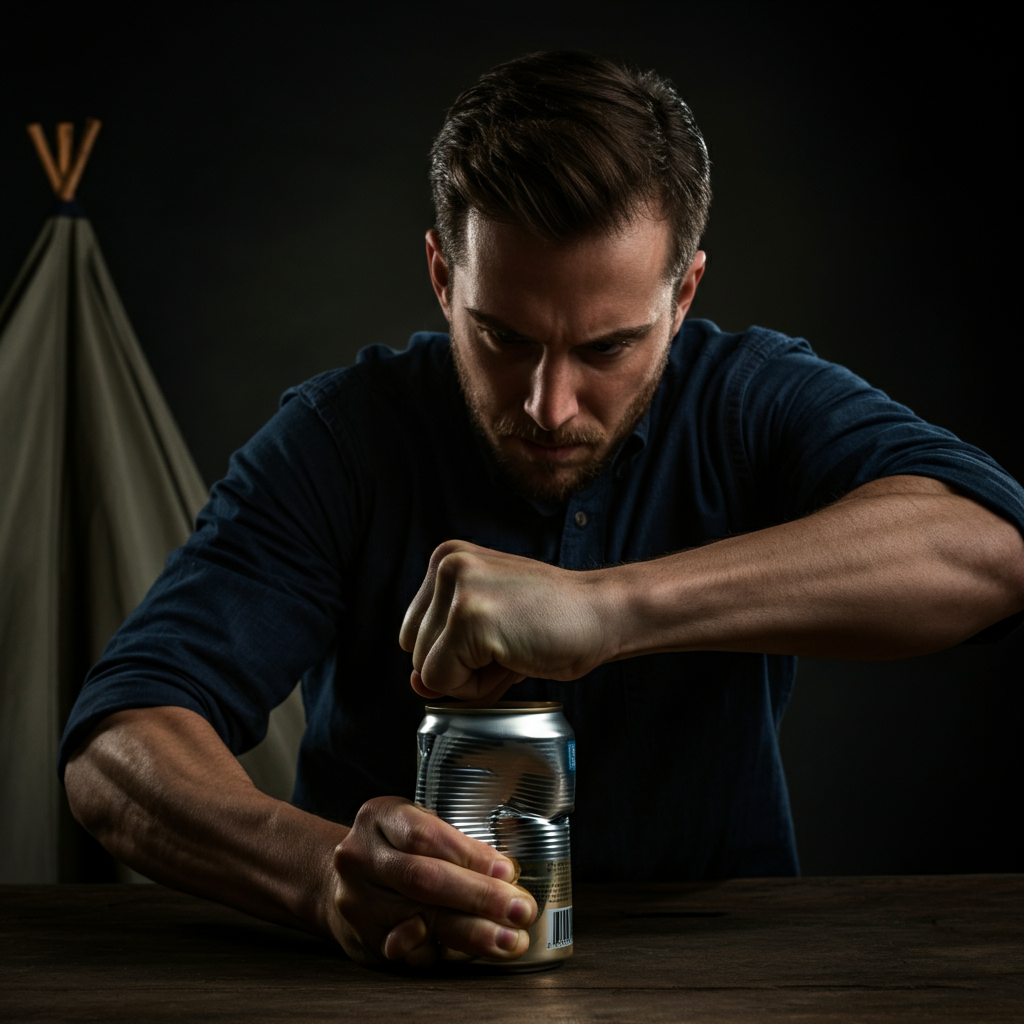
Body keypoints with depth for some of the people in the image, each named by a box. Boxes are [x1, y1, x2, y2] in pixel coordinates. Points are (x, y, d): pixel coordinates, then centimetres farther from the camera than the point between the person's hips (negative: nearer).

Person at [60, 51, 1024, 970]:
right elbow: (117, 746, -16)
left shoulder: (753, 402, -7)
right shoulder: (340, 437, -7)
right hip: (390, 982, 1)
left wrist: (611, 605, -37)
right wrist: (323, 869, -37)